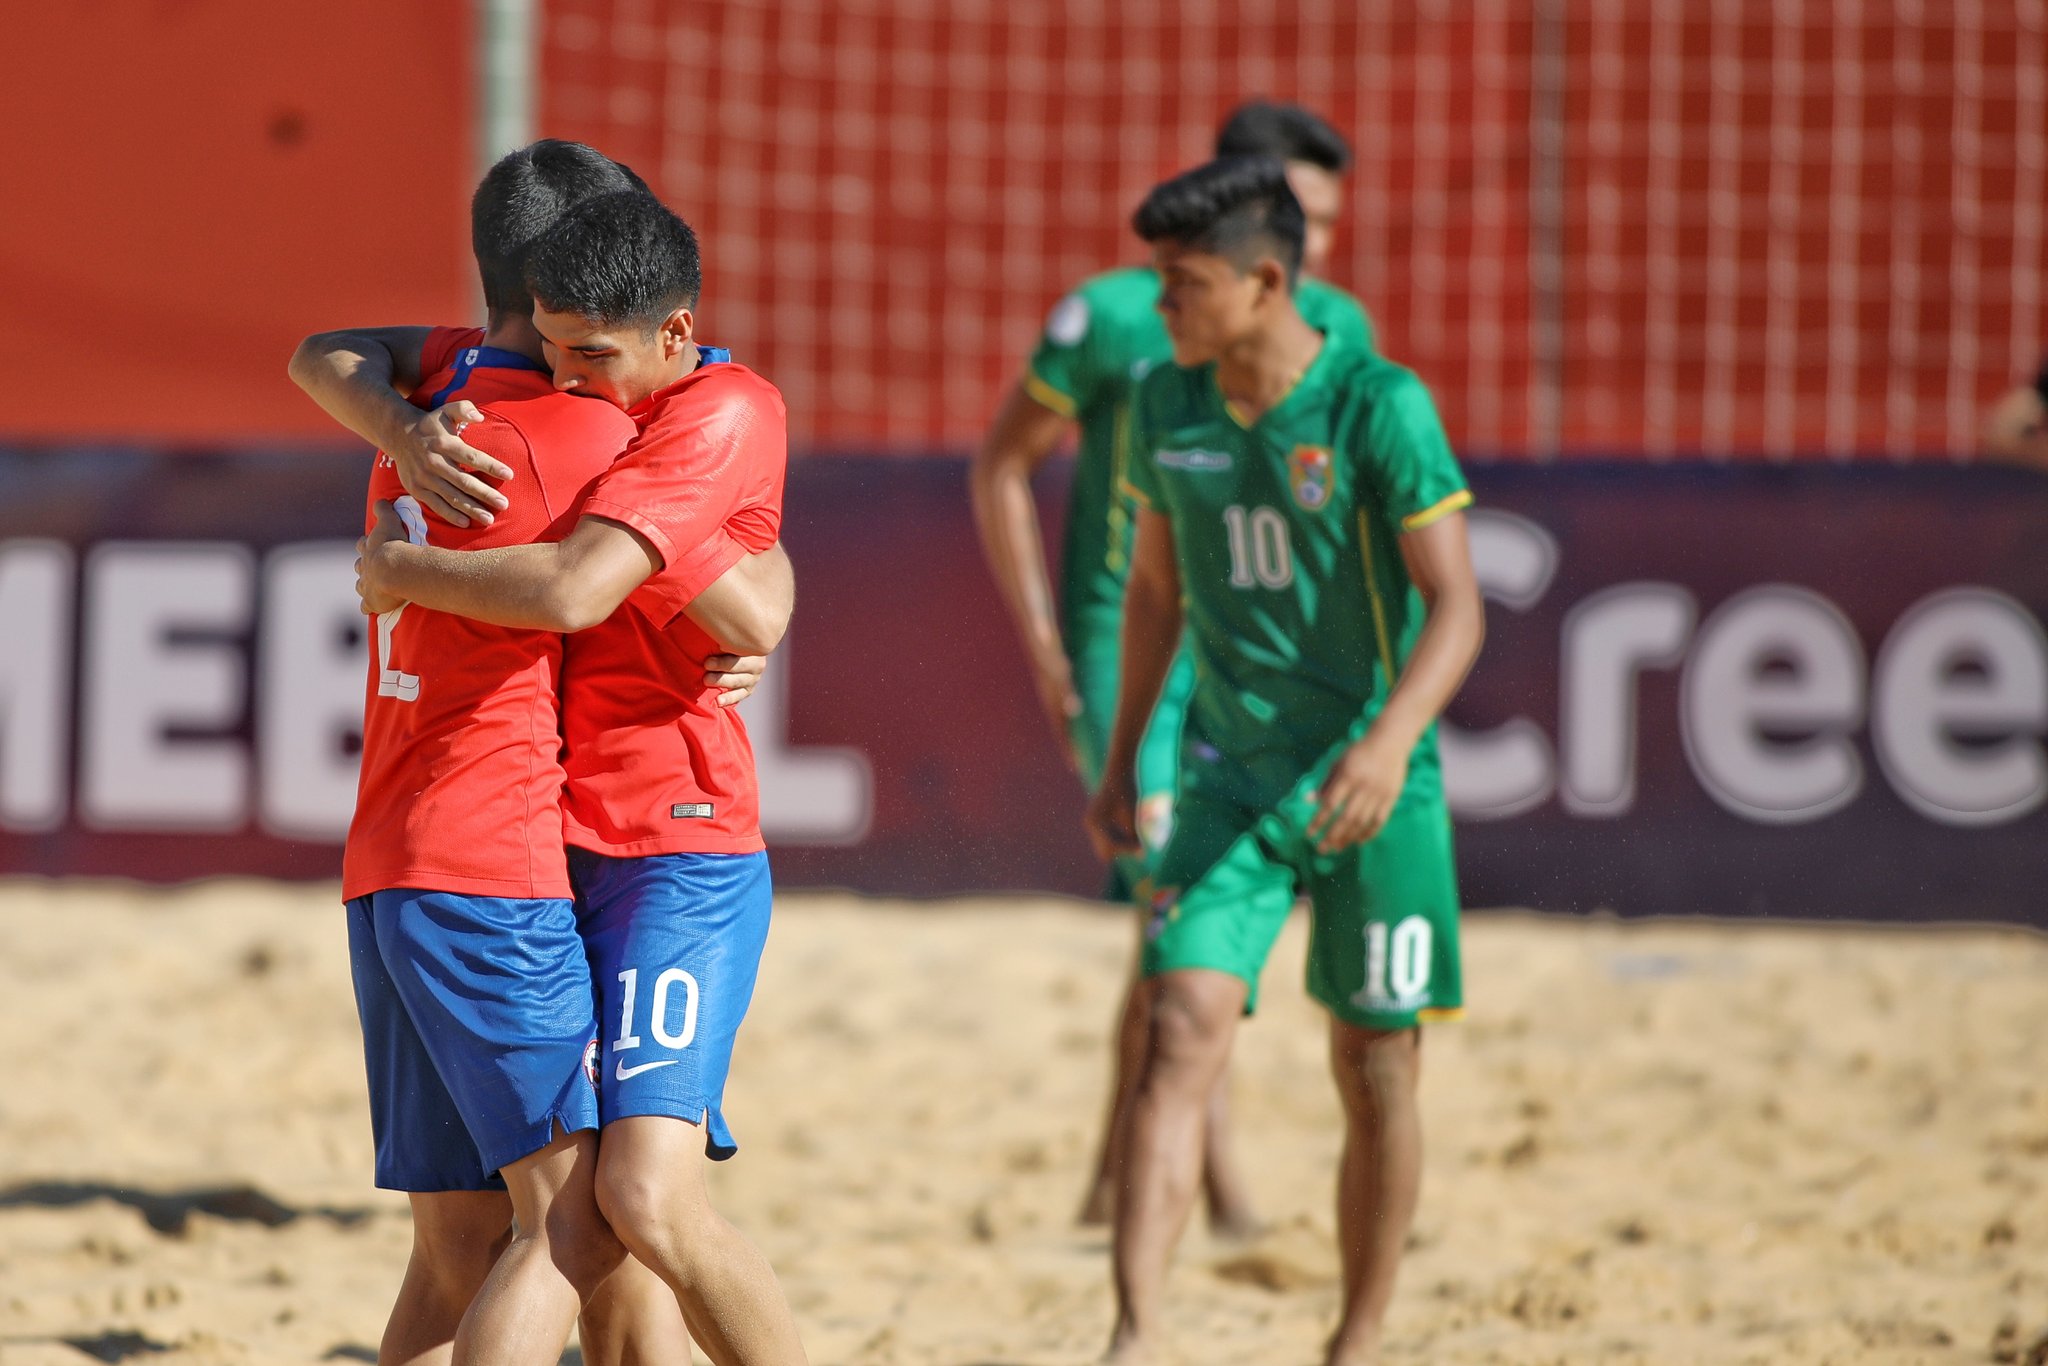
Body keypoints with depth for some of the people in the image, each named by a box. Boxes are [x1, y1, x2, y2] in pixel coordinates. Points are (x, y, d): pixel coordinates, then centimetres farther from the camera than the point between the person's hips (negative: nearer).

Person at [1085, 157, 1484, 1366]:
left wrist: (1392, 739, -33)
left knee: (1376, 1073, 5)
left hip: (1370, 787, -3)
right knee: (1182, 1033, -13)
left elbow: (1457, 607, -17)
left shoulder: (1378, 407, -14)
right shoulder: (1168, 404, 2)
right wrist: (1122, 757, 18)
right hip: (1235, 777, 3)